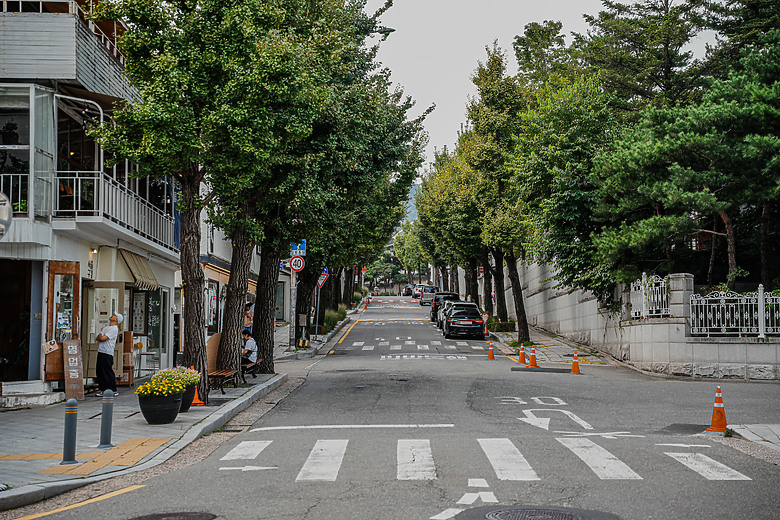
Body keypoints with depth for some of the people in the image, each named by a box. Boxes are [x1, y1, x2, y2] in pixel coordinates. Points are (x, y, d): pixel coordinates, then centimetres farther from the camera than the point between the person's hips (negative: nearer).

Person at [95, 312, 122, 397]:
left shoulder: (114, 329, -9)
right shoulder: (106, 327, 20)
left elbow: (103, 338, -15)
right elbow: (97, 337, 17)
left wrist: (100, 336, 5)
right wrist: (100, 337, -4)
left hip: (107, 353, -9)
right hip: (100, 352, 9)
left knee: (108, 372, -7)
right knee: (99, 371, 9)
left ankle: (113, 391, -2)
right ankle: (103, 389, 16)